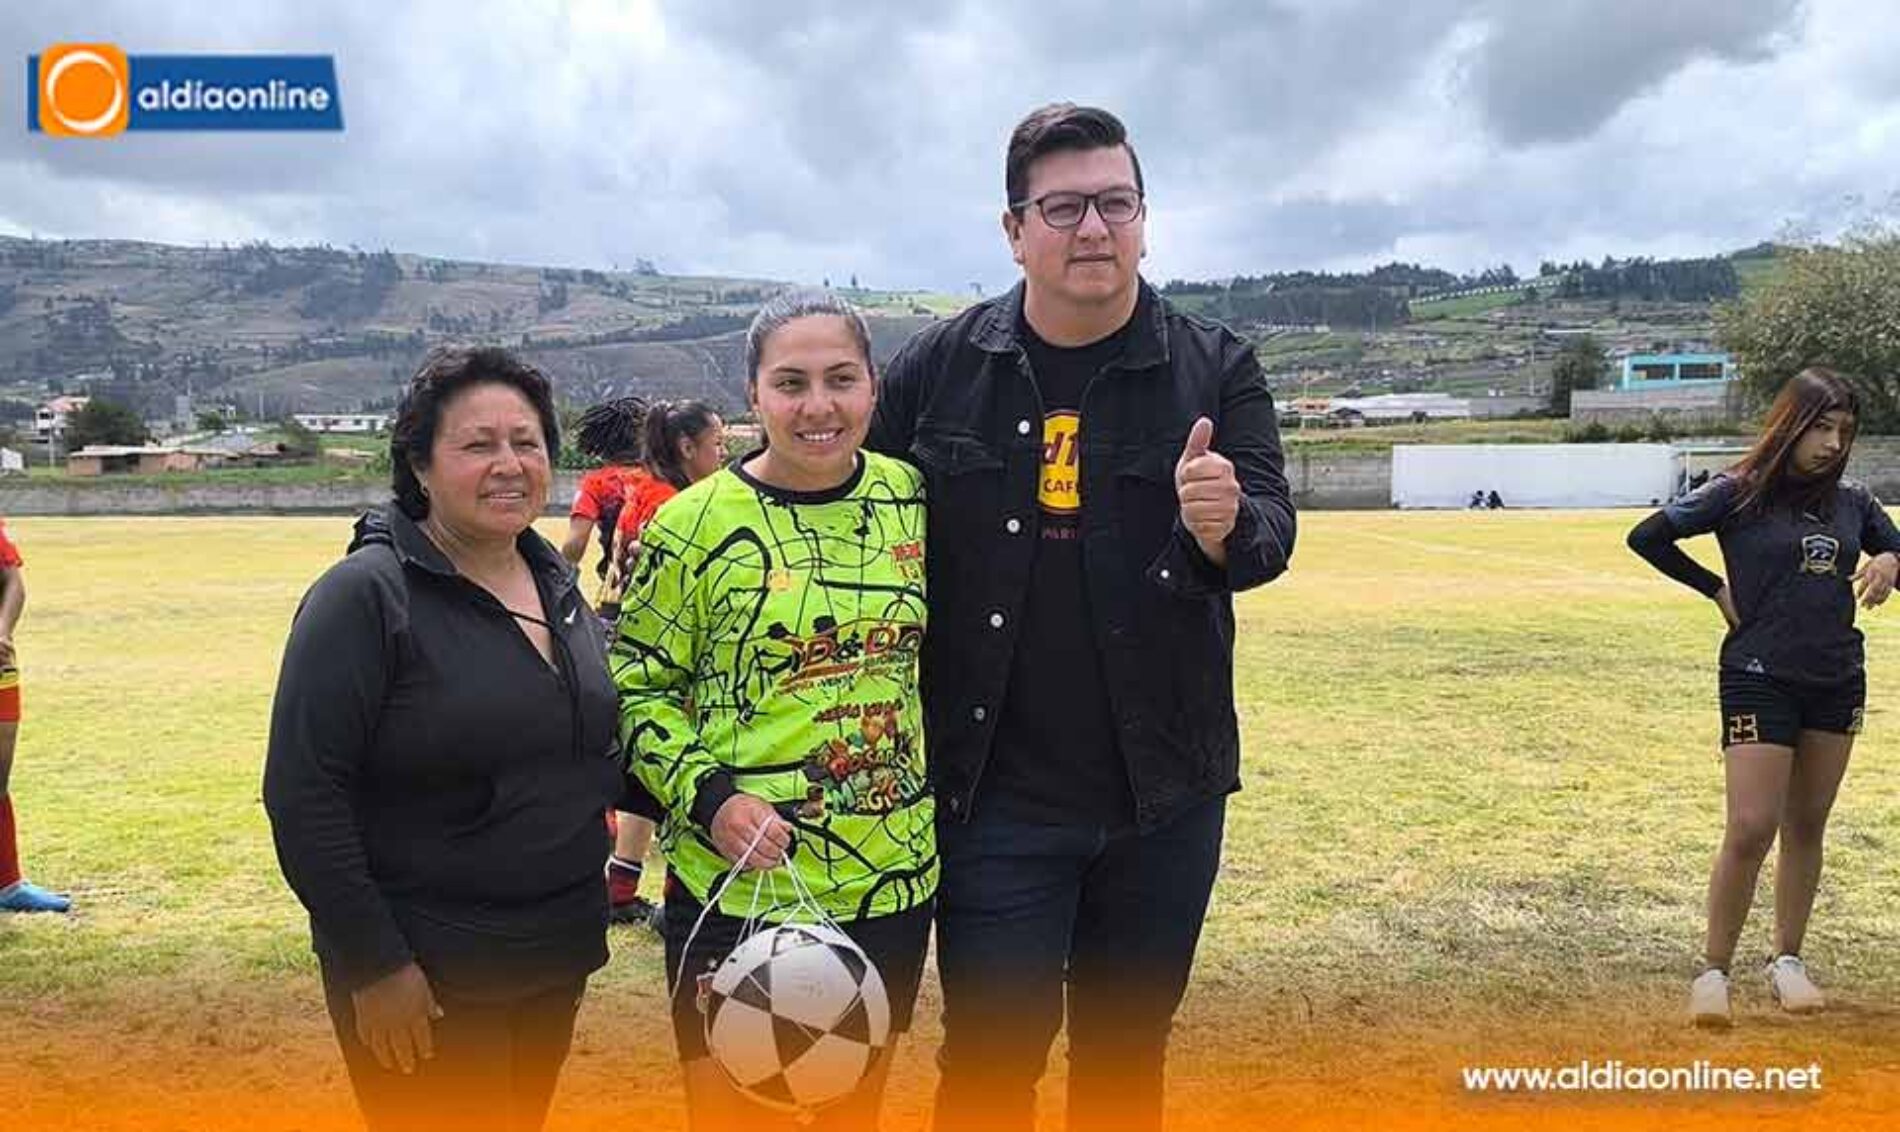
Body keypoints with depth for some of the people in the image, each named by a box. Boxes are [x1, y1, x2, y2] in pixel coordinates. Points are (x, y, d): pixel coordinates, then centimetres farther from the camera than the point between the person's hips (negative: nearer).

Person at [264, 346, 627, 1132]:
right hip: (424, 977, -7)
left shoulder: (557, 583, 6)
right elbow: (303, 795, -17)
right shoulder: (367, 596, -15)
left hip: (559, 954, 7)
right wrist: (374, 964, -18)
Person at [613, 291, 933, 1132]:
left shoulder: (911, 499, 1)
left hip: (894, 879, 4)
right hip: (738, 890, -3)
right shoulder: (694, 525, -10)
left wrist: (939, 794, 11)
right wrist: (707, 795, -16)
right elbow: (634, 688, -3)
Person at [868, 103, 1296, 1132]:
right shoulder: (936, 369, -2)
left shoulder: (1217, 370, -2)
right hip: (998, 798, -1)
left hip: (1164, 793, 1)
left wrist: (1221, 528, -32)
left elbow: (1270, 536, -9)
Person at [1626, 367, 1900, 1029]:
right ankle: (1714, 972, 4)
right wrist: (1716, 588, -5)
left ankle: (1788, 962, 26)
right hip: (1760, 680, -5)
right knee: (1751, 831, -8)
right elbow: (1647, 536, -7)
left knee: (1807, 828, 13)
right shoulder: (1740, 494, -6)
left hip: (1838, 681, 5)